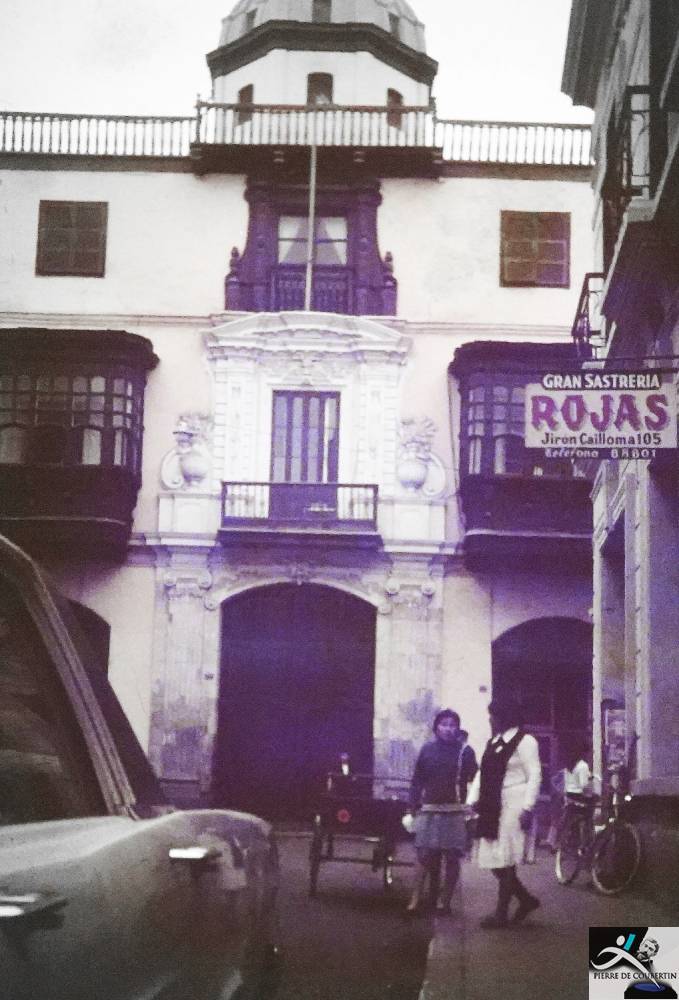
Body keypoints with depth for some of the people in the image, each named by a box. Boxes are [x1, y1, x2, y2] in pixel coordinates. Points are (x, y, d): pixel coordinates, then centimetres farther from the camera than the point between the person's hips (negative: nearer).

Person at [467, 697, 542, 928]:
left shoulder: (524, 741, -7)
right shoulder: (493, 742, 16)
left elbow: (534, 776, -12)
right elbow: (482, 774, 18)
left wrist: (527, 808, -18)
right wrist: (471, 802, 8)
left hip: (512, 809, -8)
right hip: (492, 809, 8)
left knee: (505, 861, -4)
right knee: (495, 861, 7)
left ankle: (501, 913, 4)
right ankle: (526, 900, 22)